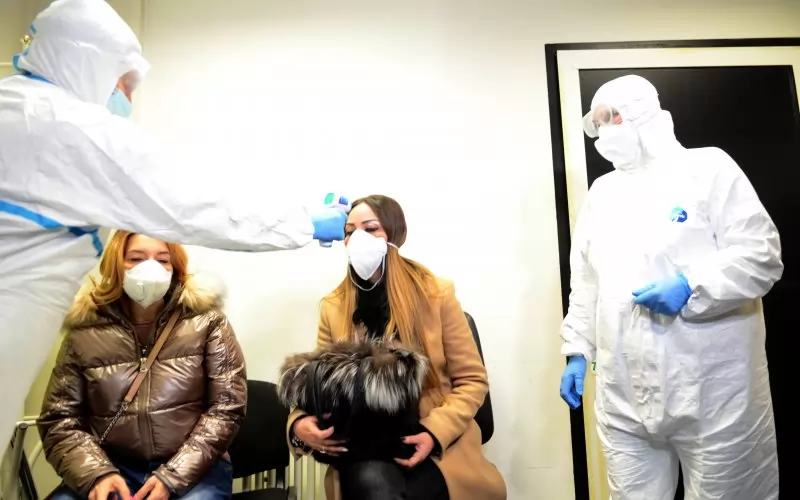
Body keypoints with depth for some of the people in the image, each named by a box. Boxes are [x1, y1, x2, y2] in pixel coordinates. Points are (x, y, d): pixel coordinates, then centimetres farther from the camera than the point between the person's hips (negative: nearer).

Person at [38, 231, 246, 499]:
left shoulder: (206, 321, -2)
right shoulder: (84, 332, 3)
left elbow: (226, 407, -6)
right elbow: (58, 420, 5)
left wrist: (171, 477, -13)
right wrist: (98, 474, -12)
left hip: (193, 469, -2)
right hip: (113, 467, 2)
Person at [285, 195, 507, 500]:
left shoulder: (437, 294, -2)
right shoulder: (333, 307, 5)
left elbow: (472, 381, 1)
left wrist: (435, 432, -15)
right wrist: (298, 424, -13)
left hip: (437, 445, -1)